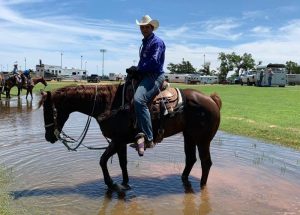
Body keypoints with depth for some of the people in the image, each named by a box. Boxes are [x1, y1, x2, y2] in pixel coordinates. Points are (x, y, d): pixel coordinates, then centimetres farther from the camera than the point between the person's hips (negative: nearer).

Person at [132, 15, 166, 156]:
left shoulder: (157, 42, -5)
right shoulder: (145, 43, 24)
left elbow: (153, 62, -18)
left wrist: (138, 69, -9)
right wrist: (137, 70, 8)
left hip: (155, 76, -11)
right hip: (145, 76, 11)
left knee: (138, 99, -33)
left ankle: (148, 138, -33)